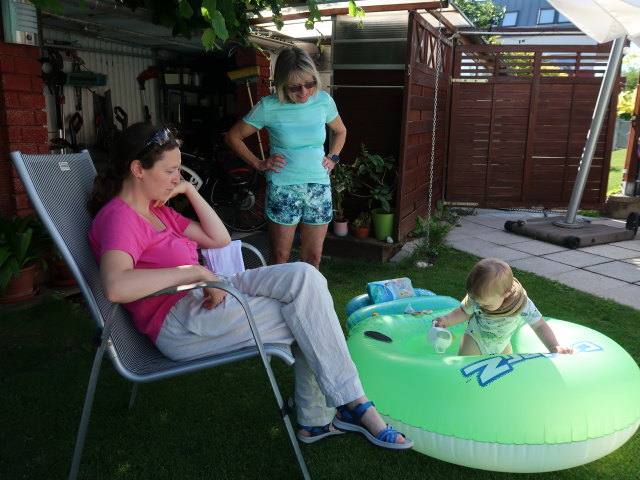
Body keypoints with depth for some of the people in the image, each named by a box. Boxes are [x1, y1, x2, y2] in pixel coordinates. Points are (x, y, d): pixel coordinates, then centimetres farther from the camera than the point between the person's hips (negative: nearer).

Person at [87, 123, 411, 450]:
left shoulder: (157, 210, 17)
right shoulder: (118, 217, -13)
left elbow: (219, 238, 16)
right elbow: (115, 286, -34)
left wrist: (189, 190, 7)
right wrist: (196, 272, -29)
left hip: (205, 296, 9)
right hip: (180, 323, -9)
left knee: (304, 276, -10)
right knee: (307, 316, -15)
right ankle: (356, 406, 1)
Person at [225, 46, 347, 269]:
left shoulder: (324, 101, 1)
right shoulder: (269, 107, -9)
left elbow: (340, 131, 21)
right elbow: (233, 136, 1)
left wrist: (332, 157, 8)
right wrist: (258, 163, -4)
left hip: (319, 187, 3)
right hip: (283, 189, -3)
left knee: (313, 257, 10)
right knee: (279, 258, 4)